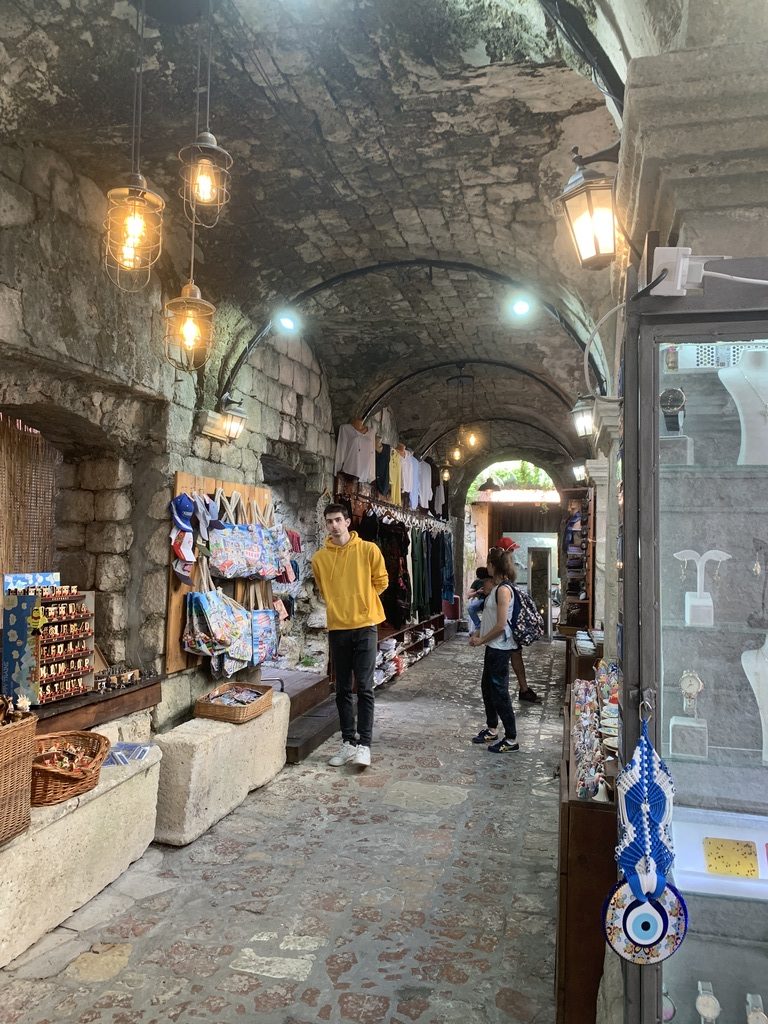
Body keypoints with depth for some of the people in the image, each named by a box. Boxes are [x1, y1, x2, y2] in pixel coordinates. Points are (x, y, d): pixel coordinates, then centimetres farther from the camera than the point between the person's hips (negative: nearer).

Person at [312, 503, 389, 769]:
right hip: (337, 628, 3)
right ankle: (348, 742, 20)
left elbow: (381, 581, 6)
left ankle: (364, 744, 4)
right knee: (343, 689, 10)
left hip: (365, 627, -3)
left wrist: (361, 601, 8)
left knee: (364, 687, -2)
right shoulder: (319, 558, 2)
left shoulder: (368, 550, -5)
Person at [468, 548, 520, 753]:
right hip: (492, 646, 10)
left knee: (499, 692, -2)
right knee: (487, 688, 18)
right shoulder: (497, 587, 10)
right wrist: (478, 635, 8)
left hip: (500, 648, -10)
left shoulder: (503, 590, -20)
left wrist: (481, 640, -12)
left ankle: (511, 739, 7)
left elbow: (501, 624, -22)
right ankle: (491, 730, 32)